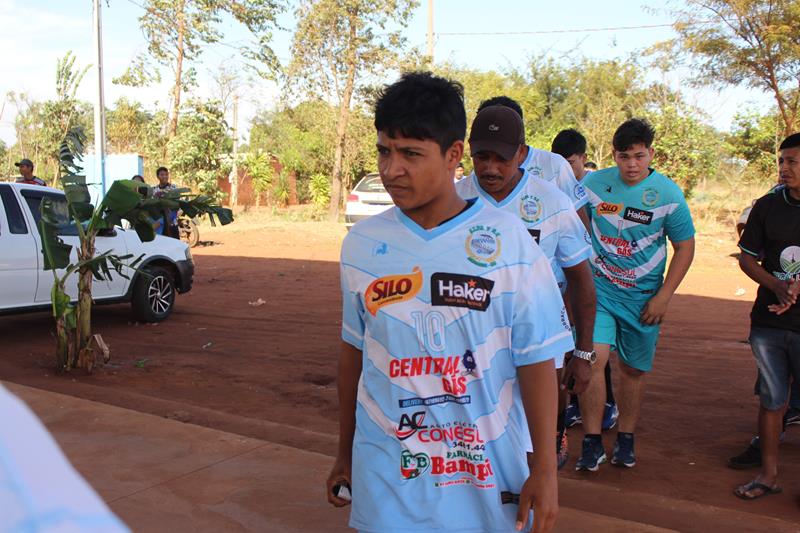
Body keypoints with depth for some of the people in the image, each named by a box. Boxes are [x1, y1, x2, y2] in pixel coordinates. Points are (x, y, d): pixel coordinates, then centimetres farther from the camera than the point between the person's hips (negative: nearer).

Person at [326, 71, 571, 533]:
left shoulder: (508, 241, -10)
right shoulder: (362, 244, -2)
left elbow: (536, 359, -6)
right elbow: (354, 351, 7)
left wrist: (545, 469, -5)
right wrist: (345, 454, 13)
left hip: (485, 478, -1)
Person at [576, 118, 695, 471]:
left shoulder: (669, 194, -5)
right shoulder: (593, 184, -3)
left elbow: (685, 246, 1)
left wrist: (663, 297, -5)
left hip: (642, 297, 1)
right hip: (598, 289, 0)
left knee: (634, 370, 10)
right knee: (593, 359, -16)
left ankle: (625, 439, 29)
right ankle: (592, 442, -2)